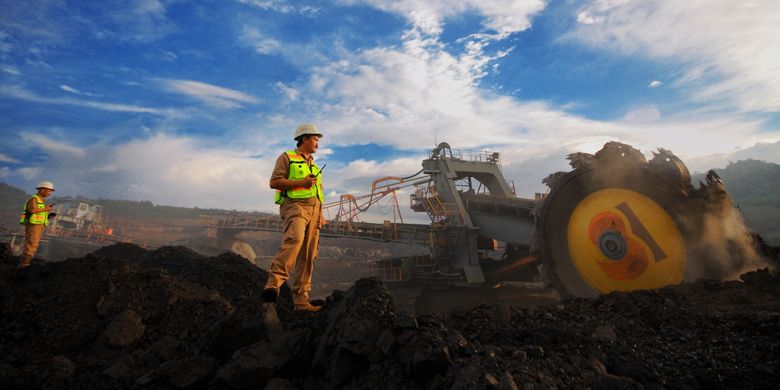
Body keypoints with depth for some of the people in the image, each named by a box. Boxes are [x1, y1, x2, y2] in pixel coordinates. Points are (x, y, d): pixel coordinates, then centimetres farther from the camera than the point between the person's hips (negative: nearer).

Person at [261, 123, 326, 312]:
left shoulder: (314, 165, 29)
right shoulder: (287, 157, 8)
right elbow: (274, 182, -4)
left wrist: (321, 215, 17)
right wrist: (301, 182, -13)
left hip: (313, 210, 7)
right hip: (295, 205, -6)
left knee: (308, 255, -2)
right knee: (294, 240, -34)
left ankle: (301, 300, -1)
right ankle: (273, 284, -40)